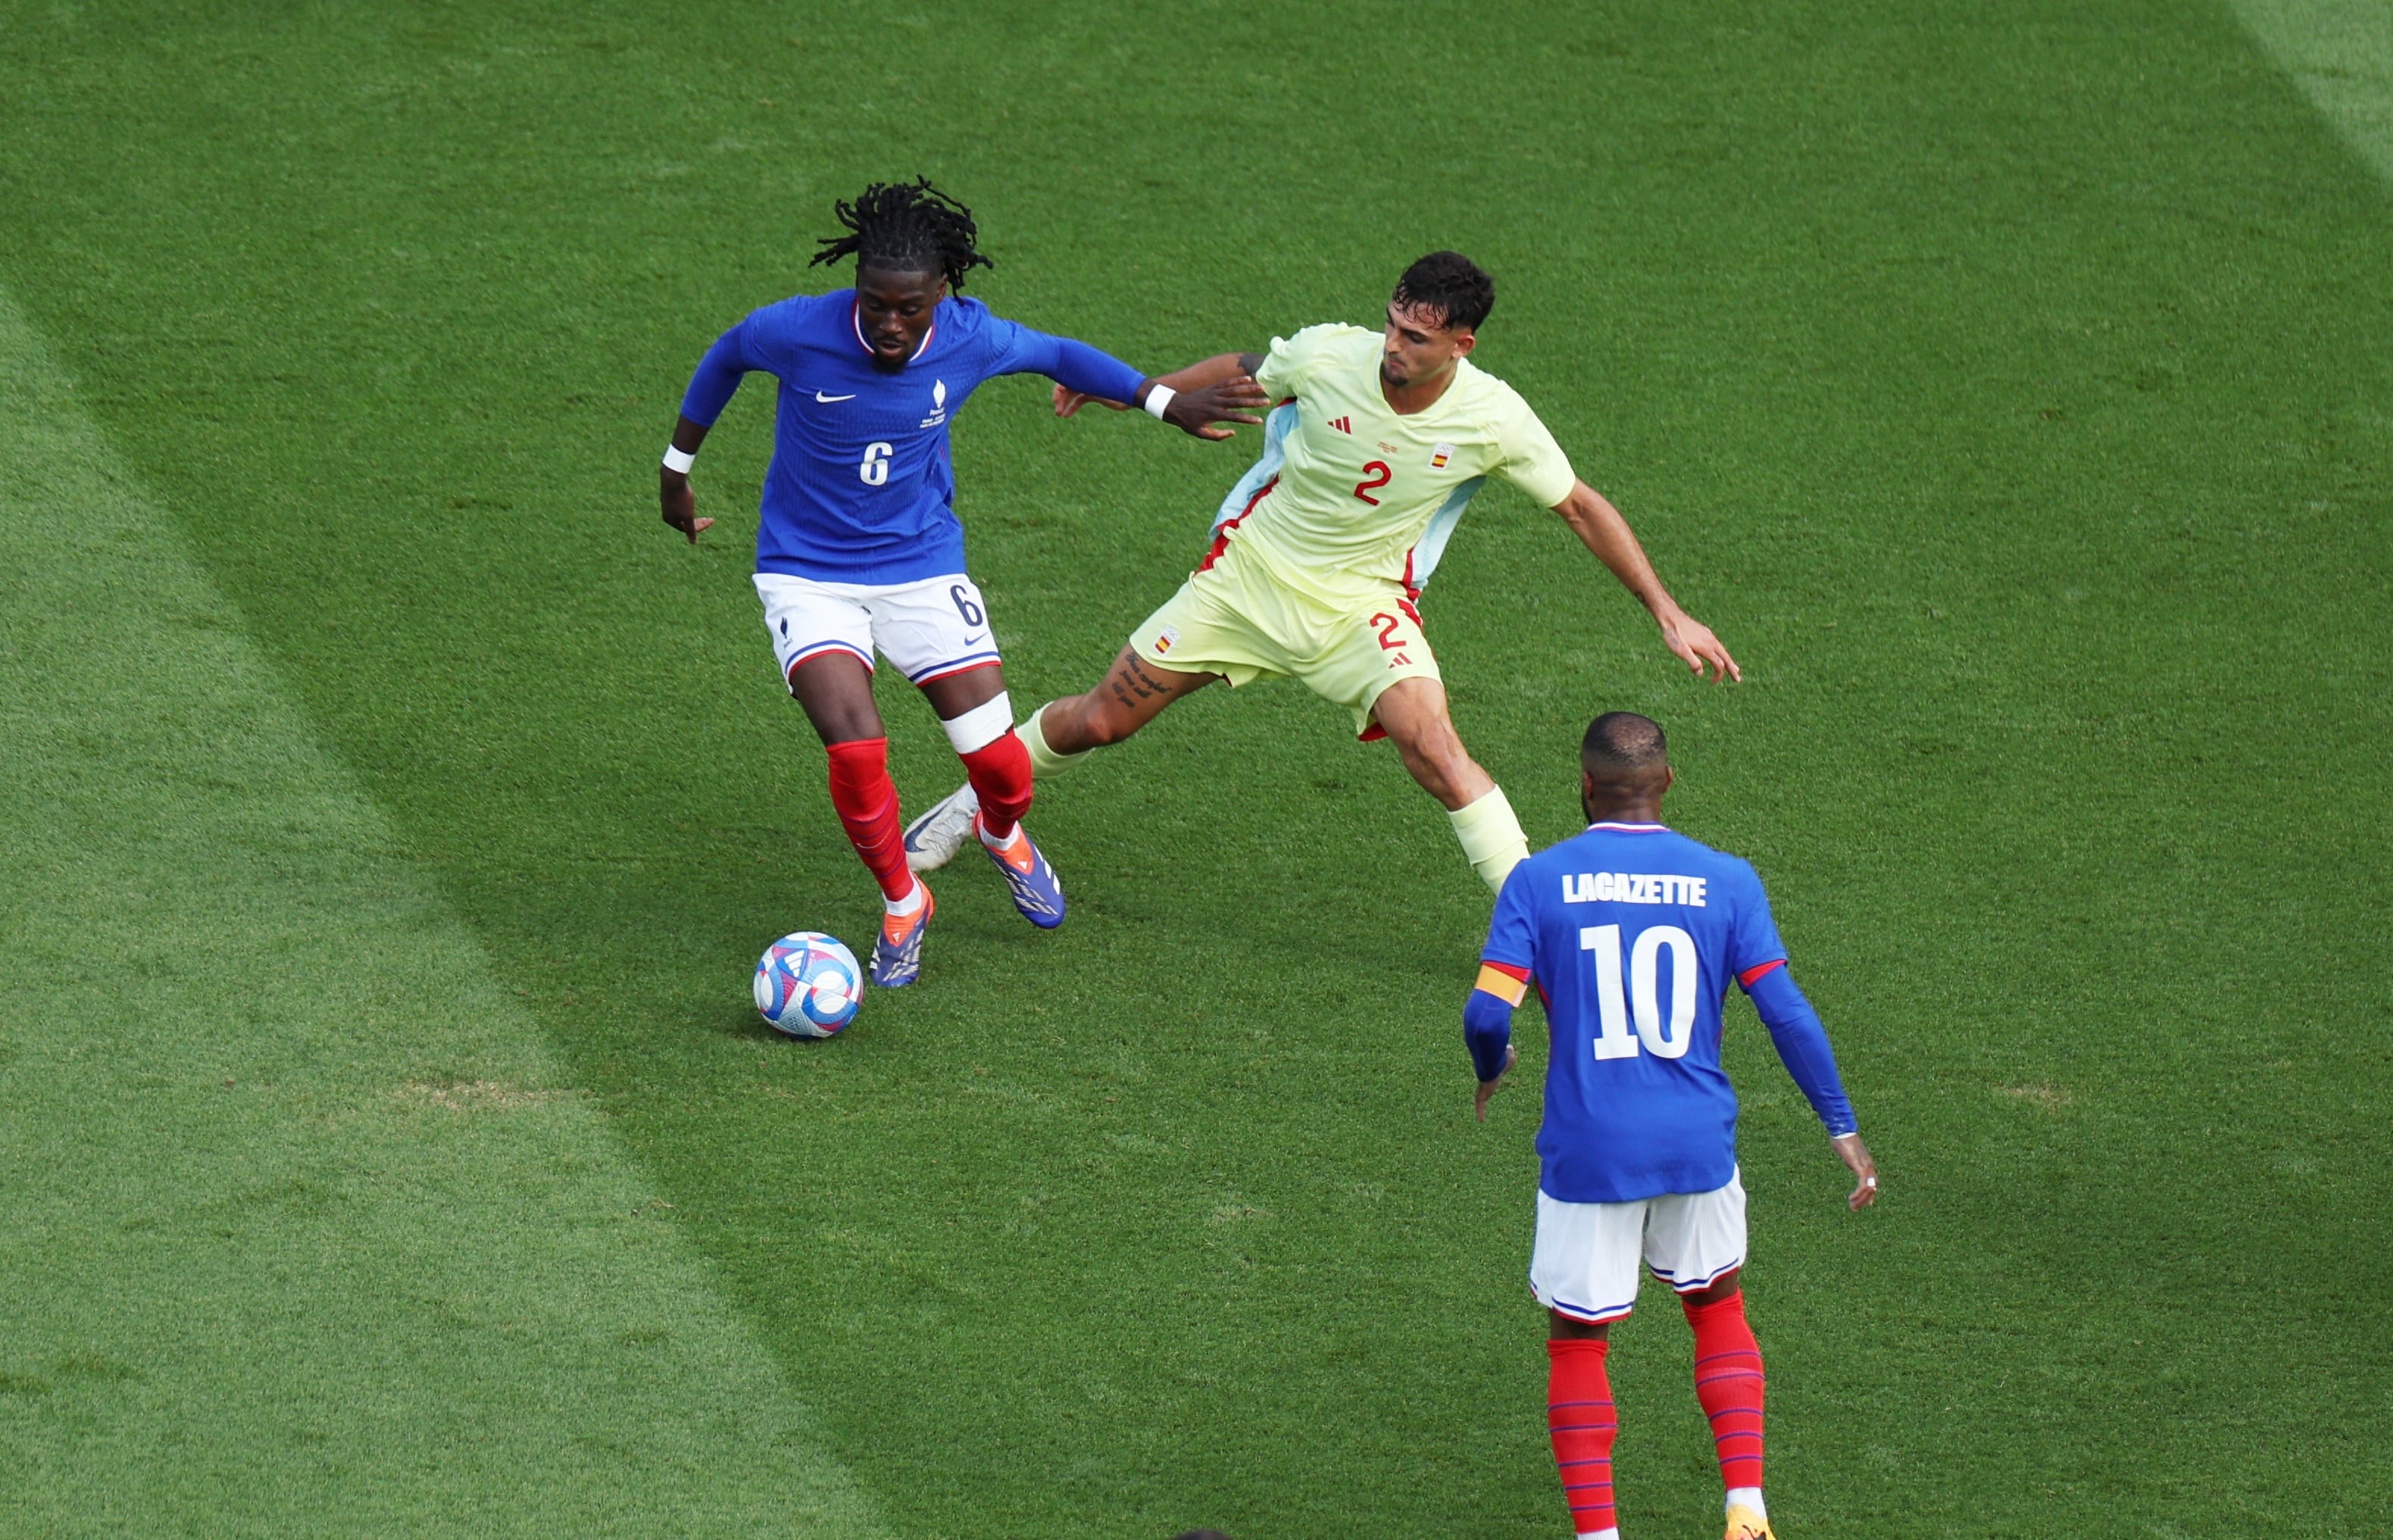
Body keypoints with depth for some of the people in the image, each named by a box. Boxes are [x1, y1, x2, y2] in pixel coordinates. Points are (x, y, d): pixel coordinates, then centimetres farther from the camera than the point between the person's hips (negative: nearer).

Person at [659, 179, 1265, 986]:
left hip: (921, 565, 2)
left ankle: (1003, 834, 38)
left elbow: (1059, 354, 9)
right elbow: (725, 359, 3)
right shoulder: (797, 331, -21)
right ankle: (901, 902, 7)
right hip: (808, 574, -2)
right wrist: (676, 472, 14)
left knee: (999, 761, -2)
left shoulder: (971, 340, -14)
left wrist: (1169, 402, 7)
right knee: (855, 748, -23)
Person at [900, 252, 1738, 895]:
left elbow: (1583, 509, -6)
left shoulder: (1494, 420, -20)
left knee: (1430, 742, -25)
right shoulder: (1332, 355, -19)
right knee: (1103, 719, 5)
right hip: (1251, 569, 1)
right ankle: (976, 800, 33)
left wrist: (1668, 612, -6)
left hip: (1363, 602, -1)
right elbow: (1244, 372, 4)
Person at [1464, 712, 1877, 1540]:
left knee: (1577, 1342, 11)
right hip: (1698, 1146, 2)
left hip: (1588, 1153, -2)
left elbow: (1487, 1014, -11)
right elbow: (1787, 1014, -4)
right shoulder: (1726, 882, -2)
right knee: (1717, 1310, 22)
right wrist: (1844, 1130, 3)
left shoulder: (1538, 881, -6)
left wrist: (1490, 1071, 12)